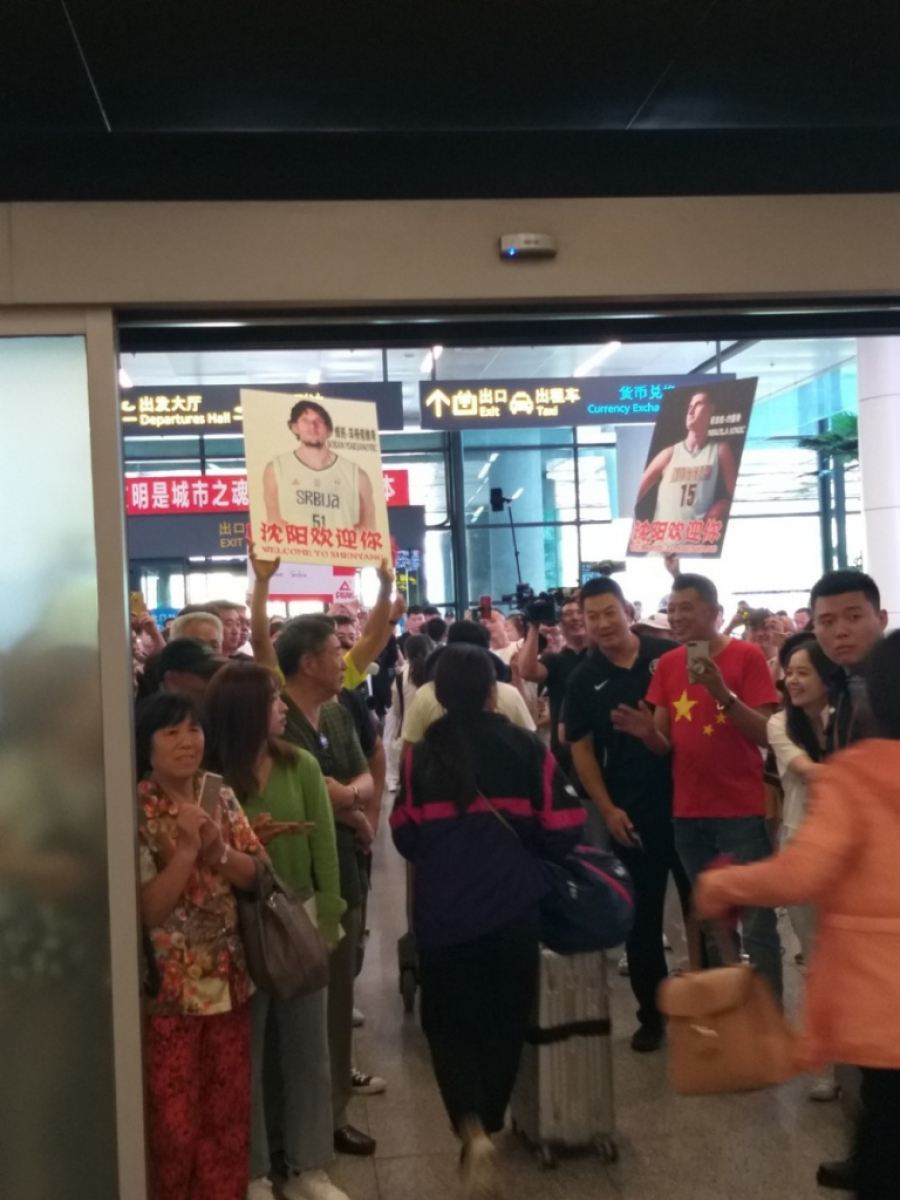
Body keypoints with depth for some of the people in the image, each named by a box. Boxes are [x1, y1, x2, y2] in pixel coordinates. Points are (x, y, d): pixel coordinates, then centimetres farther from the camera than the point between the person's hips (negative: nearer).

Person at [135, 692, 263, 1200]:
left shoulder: (221, 798, 1)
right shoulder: (136, 811, -14)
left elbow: (257, 874, 1)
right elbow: (149, 910, -18)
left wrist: (217, 850, -16)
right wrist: (186, 849, -25)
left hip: (228, 977, 5)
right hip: (166, 985, -5)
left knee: (230, 1108, 16)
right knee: (174, 1119, 9)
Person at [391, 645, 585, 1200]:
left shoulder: (420, 755, -4)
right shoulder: (528, 748, -4)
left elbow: (405, 838, -2)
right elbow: (563, 831, -5)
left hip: (443, 909, 0)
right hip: (513, 906, 1)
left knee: (450, 1020, 13)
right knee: (505, 1016, 19)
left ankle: (473, 1132, -6)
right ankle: (489, 1123, 31)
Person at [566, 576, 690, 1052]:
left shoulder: (670, 654, -5)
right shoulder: (584, 679, 0)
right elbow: (582, 749, 3)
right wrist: (606, 809, -4)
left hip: (688, 798, -1)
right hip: (631, 812, 1)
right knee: (641, 917, 11)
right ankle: (652, 1014, 24)